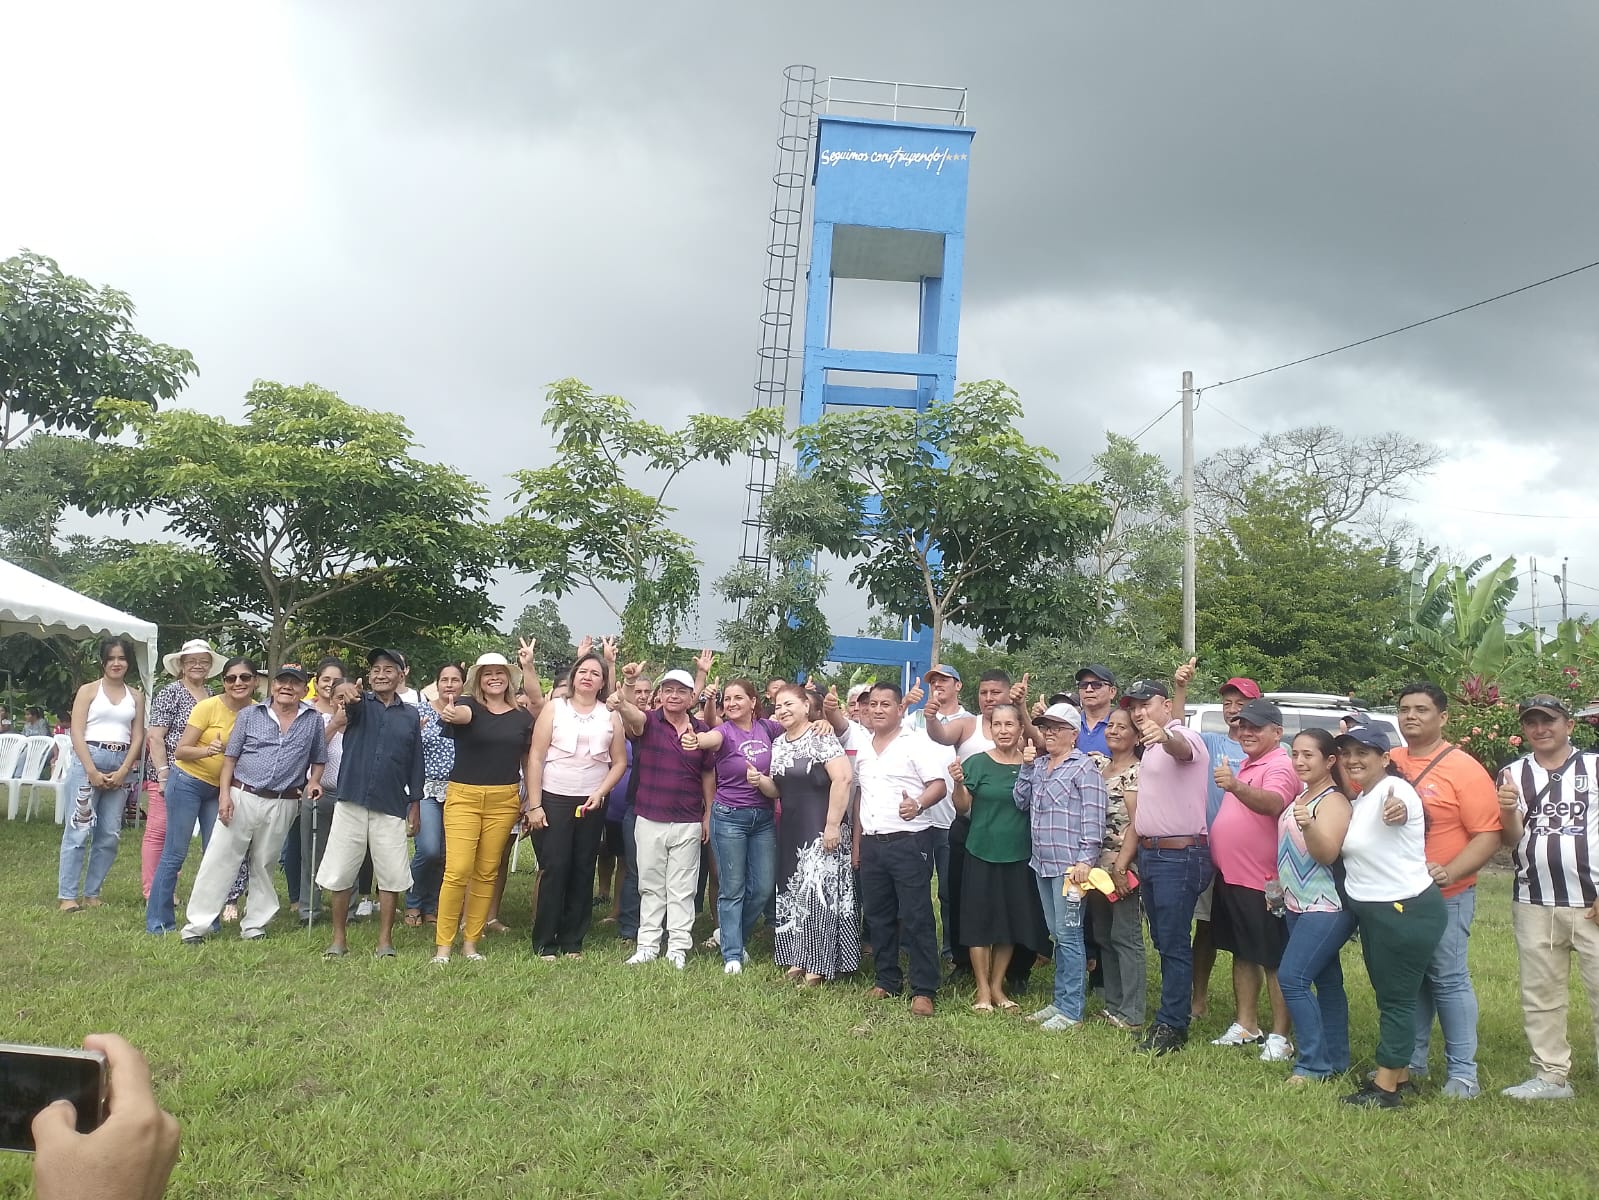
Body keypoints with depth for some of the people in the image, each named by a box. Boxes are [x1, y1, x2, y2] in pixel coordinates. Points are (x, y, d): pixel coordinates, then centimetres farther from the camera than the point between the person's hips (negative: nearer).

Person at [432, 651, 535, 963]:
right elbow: (462, 715, -27)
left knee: (487, 873, 7)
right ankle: (443, 945, 2)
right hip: (463, 796, -3)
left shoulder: (522, 716, 7)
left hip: (504, 800, 3)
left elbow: (528, 761, 14)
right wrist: (450, 715, -51)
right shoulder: (468, 705, -2)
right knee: (458, 870, -9)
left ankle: (471, 943, 18)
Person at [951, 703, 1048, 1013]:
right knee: (980, 920, 3)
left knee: (1011, 922, 10)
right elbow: (963, 808, -4)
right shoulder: (977, 762, -4)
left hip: (1019, 856, 3)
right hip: (982, 853, -3)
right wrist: (958, 783, -23)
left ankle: (997, 986, 26)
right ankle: (983, 990, 16)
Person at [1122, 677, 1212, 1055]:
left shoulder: (1183, 736, -11)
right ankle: (1174, 1014, 24)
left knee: (1174, 943, -5)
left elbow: (1181, 749, -39)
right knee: (1163, 941, 15)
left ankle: (1172, 1027, 1)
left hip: (1180, 856, -10)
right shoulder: (1150, 748, 18)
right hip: (1150, 854, 10)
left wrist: (1164, 736, -60)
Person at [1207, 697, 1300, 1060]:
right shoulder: (1246, 764, 14)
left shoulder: (1280, 766, -15)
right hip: (1230, 877, 9)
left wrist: (1236, 786, -54)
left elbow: (1273, 803, -38)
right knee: (1242, 952, 17)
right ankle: (1245, 1025, 28)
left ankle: (1280, 1036, 10)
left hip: (1262, 881, -9)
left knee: (1274, 960, 2)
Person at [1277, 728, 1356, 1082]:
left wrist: (1309, 826, -44)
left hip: (1326, 908, -9)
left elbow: (1327, 854, -27)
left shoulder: (1334, 802, -15)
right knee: (1326, 980, 14)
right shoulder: (1301, 797, 11)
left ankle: (1314, 1064, -5)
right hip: (1298, 905, 9)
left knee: (1291, 978, -14)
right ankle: (1336, 1060, 21)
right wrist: (1281, 887, 22)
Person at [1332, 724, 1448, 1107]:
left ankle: (1386, 1087, 6)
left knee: (1396, 999, -1)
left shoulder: (1393, 788, -17)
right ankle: (1397, 1072, 30)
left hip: (1406, 912, -10)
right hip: (1373, 912, 10)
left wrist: (1397, 810, -50)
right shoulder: (1358, 799, 11)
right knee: (1389, 996, 18)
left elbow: (1398, 809, -34)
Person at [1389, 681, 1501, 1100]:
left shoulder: (1463, 769, -9)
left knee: (1448, 980, 0)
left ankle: (1463, 1072, 11)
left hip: (1445, 897, -5)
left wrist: (1449, 871, -25)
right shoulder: (1388, 762, 5)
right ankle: (1410, 1061, 26)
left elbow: (1489, 835, -12)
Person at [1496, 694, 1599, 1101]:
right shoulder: (1514, 774, 7)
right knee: (1540, 995, 9)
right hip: (1534, 905, 3)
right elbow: (1511, 841, 2)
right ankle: (1552, 1076, 19)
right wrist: (1508, 812, -20)